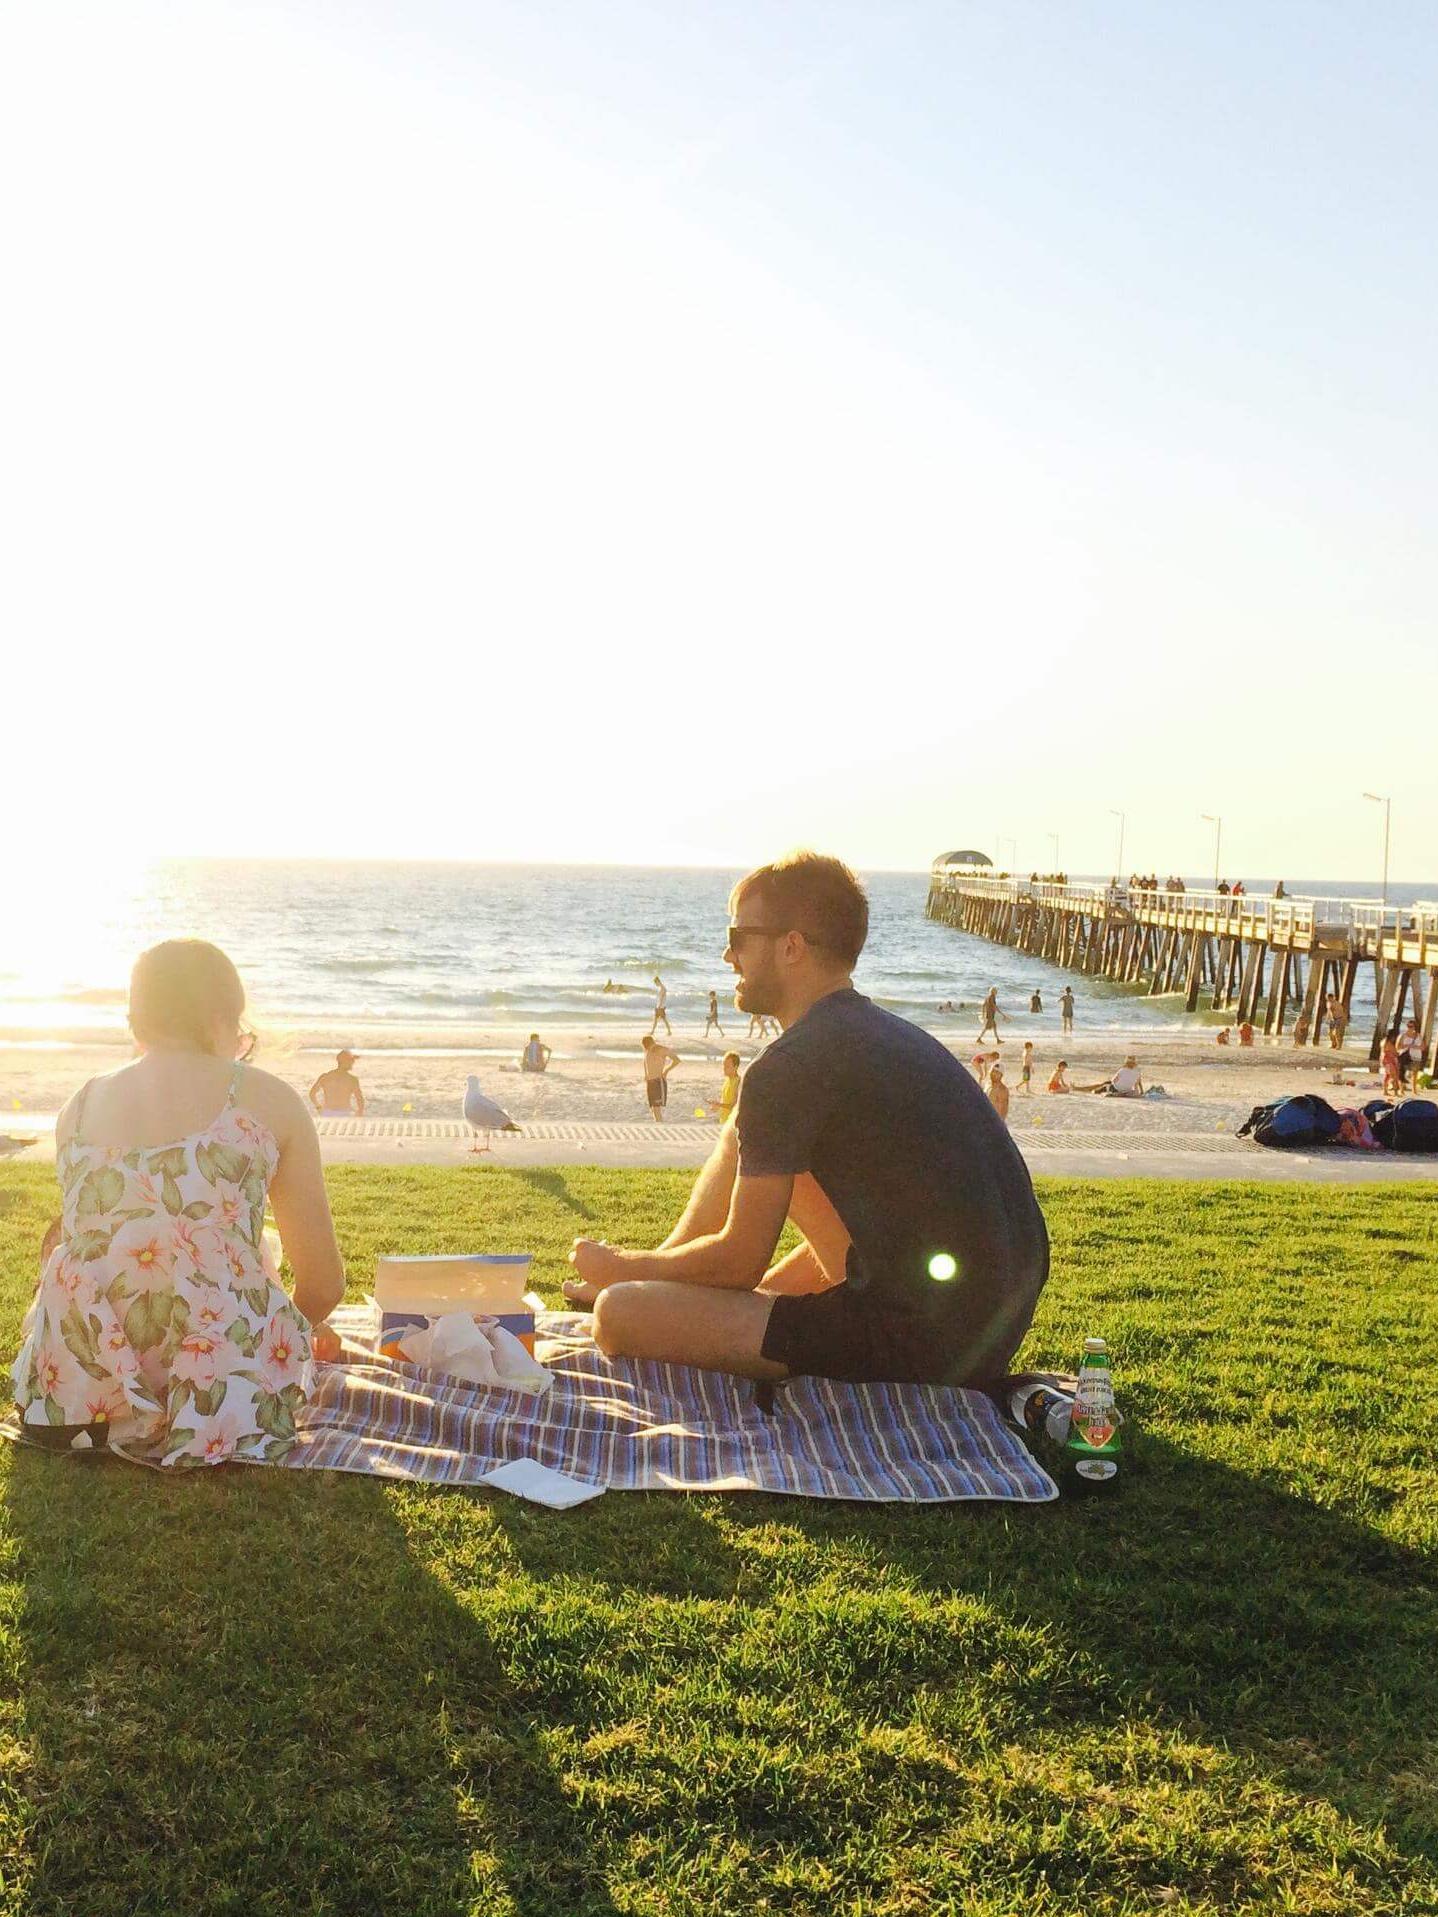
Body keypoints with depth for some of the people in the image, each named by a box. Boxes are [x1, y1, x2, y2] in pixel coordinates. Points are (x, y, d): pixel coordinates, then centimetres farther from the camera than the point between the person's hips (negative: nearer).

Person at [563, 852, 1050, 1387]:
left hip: (927, 1342, -10)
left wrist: (620, 1268, 11)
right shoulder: (895, 1034, 14)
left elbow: (739, 1261, -8)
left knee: (621, 1316, -16)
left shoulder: (789, 1068, -15)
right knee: (750, 1140, 21)